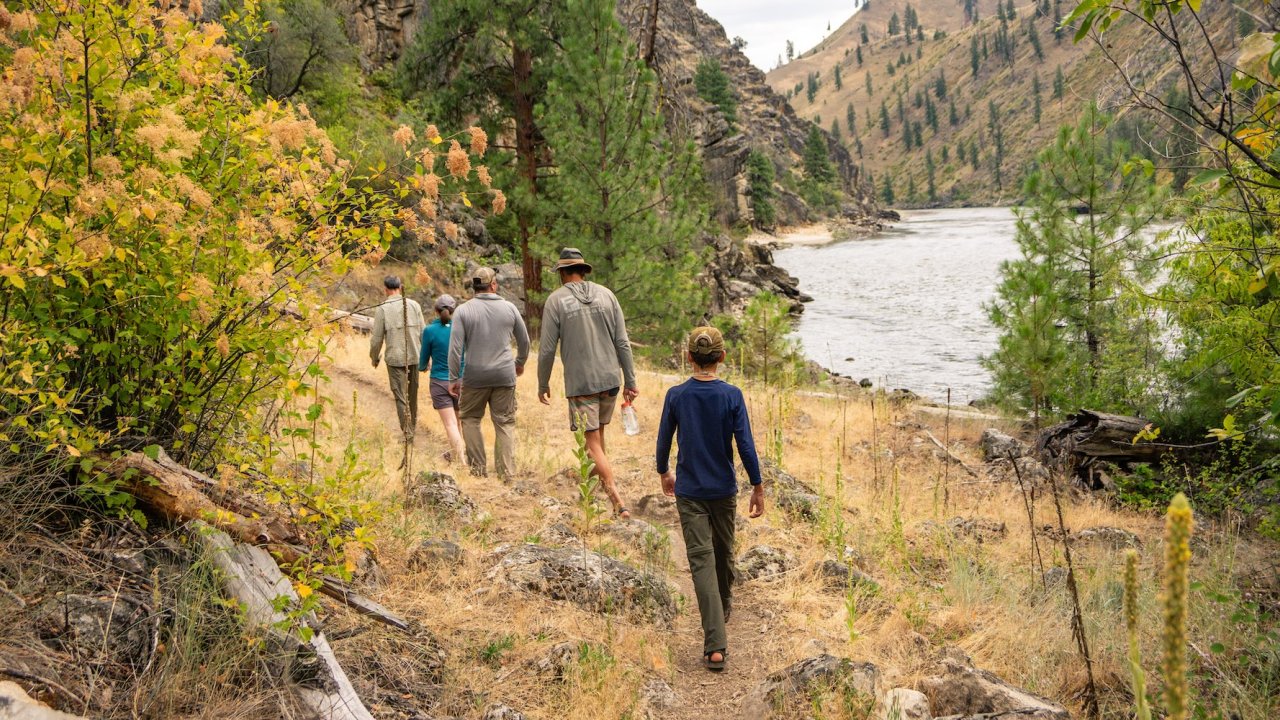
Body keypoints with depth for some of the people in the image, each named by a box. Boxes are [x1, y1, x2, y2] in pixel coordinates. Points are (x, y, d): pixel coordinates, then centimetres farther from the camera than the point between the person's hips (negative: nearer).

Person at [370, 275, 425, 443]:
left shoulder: (382, 309, -6)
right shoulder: (414, 305, 1)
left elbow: (377, 339, -4)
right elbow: (423, 334, 2)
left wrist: (374, 357, 13)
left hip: (395, 359, -3)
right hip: (414, 357, 3)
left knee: (401, 397, 3)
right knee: (412, 395, 18)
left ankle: (408, 434, 0)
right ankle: (412, 427, 32)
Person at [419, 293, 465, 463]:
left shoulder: (430, 331, -8)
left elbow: (423, 362, 3)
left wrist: (422, 366, 26)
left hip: (439, 382, -2)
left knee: (450, 423, -3)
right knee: (458, 421, 19)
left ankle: (460, 460, -11)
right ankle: (453, 452, 35)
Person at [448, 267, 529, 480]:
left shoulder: (463, 310, -3)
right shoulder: (509, 308, 3)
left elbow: (455, 348, -8)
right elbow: (524, 341, 13)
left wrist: (454, 378, -1)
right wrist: (520, 363, 31)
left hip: (475, 377, -1)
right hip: (505, 375, 1)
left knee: (470, 419, 15)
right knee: (505, 423, 7)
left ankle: (478, 468, 13)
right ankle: (507, 472, 4)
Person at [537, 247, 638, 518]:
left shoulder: (556, 300, -5)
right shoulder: (606, 294, 5)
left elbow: (547, 348, -5)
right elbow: (622, 342, 3)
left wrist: (543, 384, 8)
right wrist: (630, 381, 8)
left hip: (580, 383, -4)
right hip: (610, 379, 4)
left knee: (592, 442, -2)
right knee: (598, 432, 24)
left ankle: (618, 502, -10)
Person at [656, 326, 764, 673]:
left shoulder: (676, 396, -8)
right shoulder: (732, 396, -10)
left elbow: (664, 441, 2)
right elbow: (745, 446, -10)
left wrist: (664, 473, 20)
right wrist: (758, 488, 0)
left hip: (689, 492, -1)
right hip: (724, 490, 1)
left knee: (702, 561, -4)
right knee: (724, 552, 22)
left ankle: (715, 646, -11)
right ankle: (723, 608, 48)